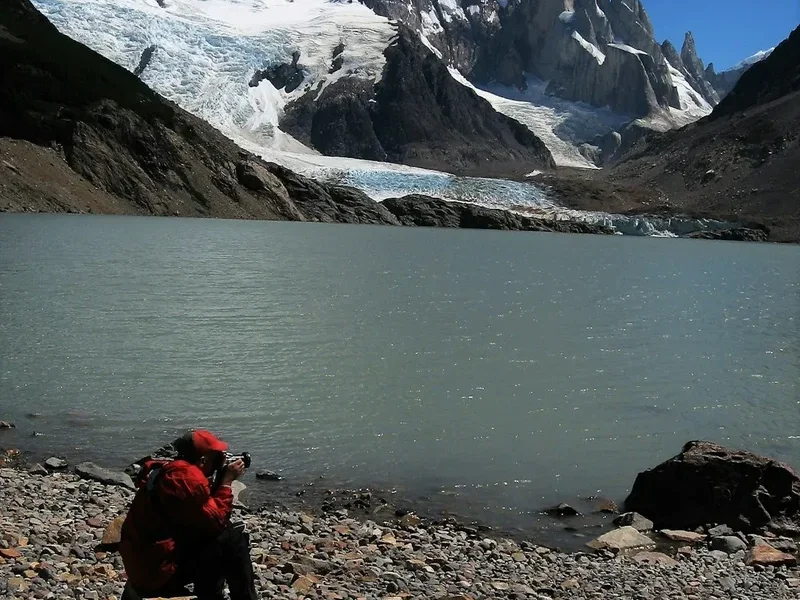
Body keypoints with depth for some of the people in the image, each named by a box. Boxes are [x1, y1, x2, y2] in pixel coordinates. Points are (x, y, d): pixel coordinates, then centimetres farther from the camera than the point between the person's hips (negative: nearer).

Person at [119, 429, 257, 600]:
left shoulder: (172, 471, 10)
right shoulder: (187, 477, -20)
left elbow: (209, 510, 17)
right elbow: (216, 521, -16)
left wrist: (222, 480, 7)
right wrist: (227, 481, -8)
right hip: (158, 571, -10)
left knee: (221, 533, 18)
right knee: (233, 538, -10)